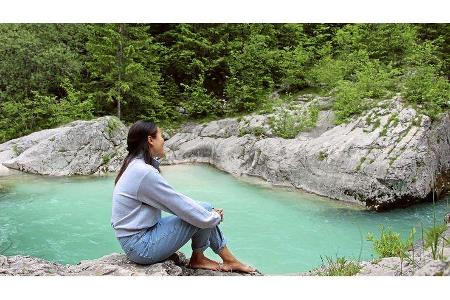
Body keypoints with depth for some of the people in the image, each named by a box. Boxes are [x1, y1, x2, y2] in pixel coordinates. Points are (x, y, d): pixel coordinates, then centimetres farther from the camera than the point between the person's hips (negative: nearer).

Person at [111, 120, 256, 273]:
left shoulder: (136, 165, 7)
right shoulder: (144, 172, -24)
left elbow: (175, 199, 10)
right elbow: (178, 204, -18)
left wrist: (211, 212, 5)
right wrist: (214, 217, -3)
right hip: (141, 247, -9)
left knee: (204, 208, 7)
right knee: (202, 215, -10)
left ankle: (229, 260, 15)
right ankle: (197, 258, 13)